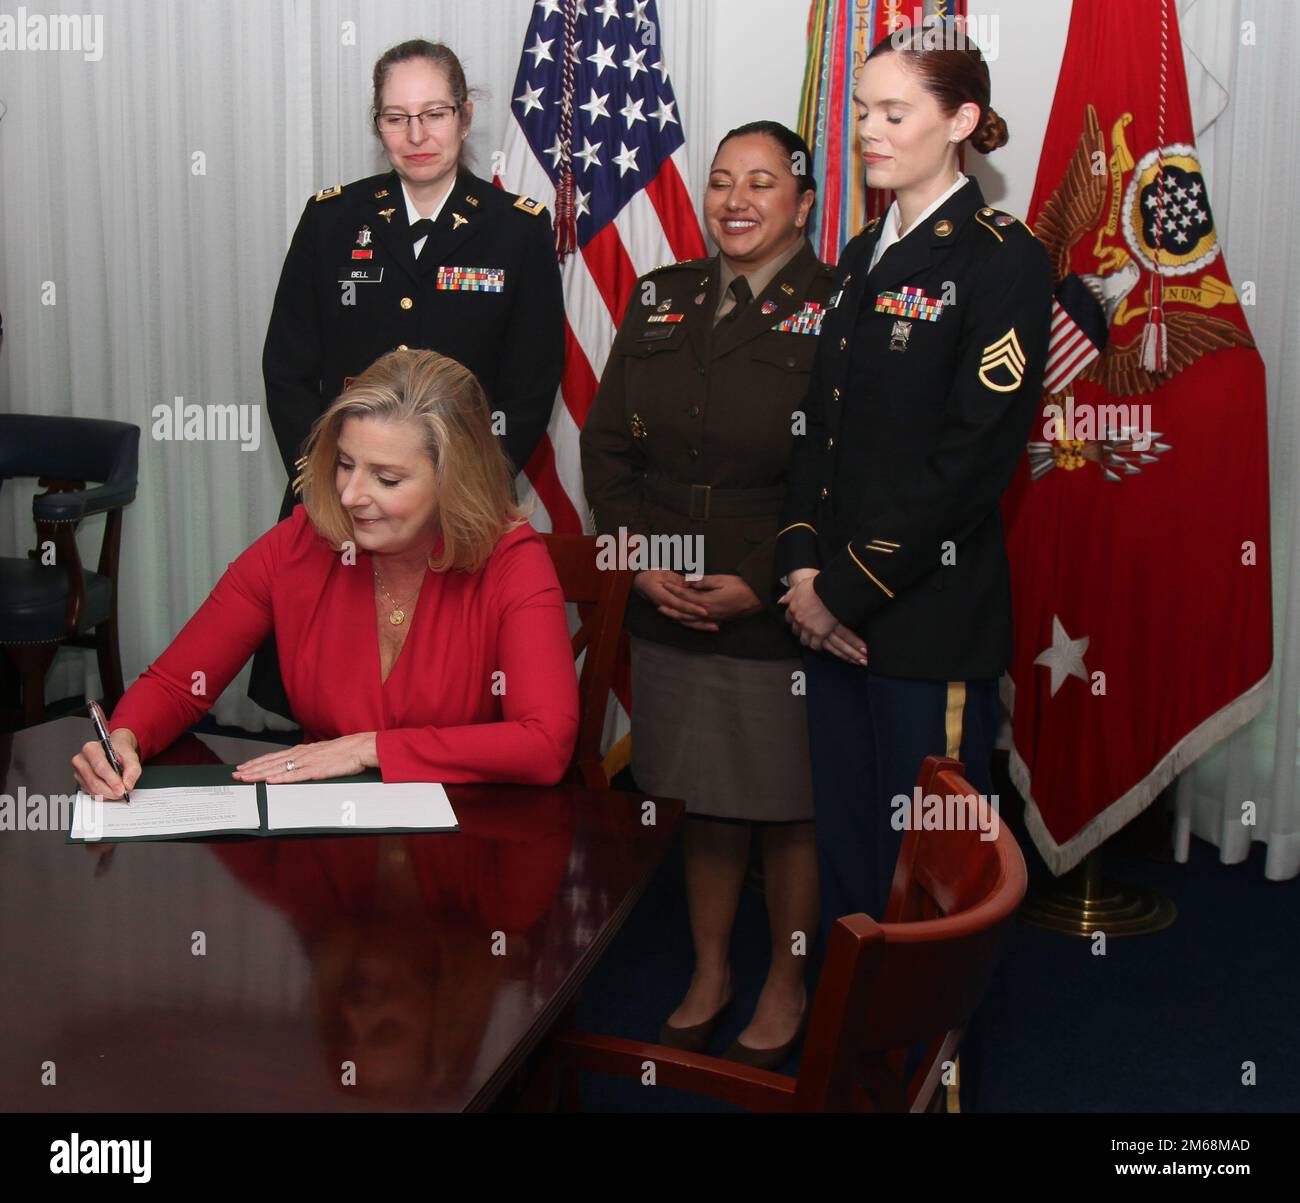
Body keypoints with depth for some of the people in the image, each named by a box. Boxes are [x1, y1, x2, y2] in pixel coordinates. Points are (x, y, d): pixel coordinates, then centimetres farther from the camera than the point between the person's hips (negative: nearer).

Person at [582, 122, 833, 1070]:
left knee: (788, 811, 10)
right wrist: (640, 559, -5)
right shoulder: (661, 300, 9)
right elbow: (606, 442, 8)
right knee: (704, 803, 17)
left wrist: (761, 584, -16)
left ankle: (786, 986, 31)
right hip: (668, 611, 4)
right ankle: (709, 973, 35)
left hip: (781, 621, -4)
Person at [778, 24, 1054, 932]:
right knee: (845, 841, 14)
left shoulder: (1004, 260, -8)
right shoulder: (863, 258, 15)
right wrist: (803, 568, -1)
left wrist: (848, 591, -13)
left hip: (931, 618, -7)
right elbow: (820, 428, 13)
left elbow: (975, 455, -15)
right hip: (836, 615, 7)